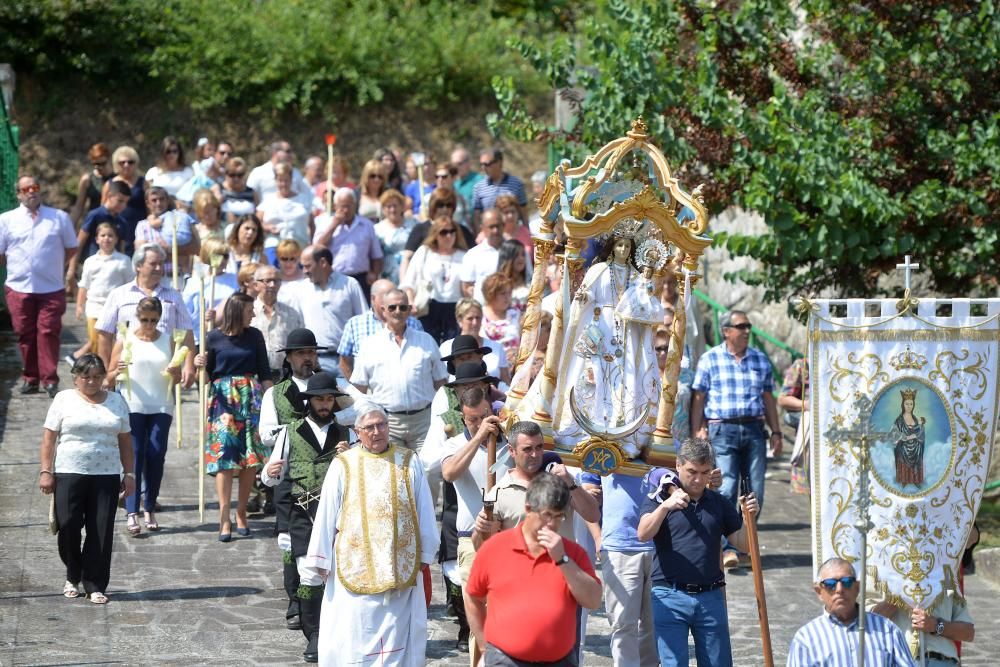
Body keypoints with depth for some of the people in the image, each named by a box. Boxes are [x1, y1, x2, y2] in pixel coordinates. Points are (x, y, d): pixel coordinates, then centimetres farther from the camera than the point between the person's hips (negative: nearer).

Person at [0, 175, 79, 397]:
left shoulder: (59, 218, 6)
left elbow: (71, 248, 13)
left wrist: (56, 267, 8)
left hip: (51, 288, -1)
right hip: (19, 288, 1)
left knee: (48, 333, -6)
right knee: (25, 334, 5)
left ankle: (49, 379, -3)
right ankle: (30, 377, 13)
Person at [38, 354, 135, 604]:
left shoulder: (116, 401, 12)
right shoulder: (64, 399, 4)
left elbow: (125, 441, 14)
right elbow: (49, 437, 1)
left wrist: (129, 473, 8)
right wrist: (46, 471, -6)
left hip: (106, 476, 2)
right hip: (68, 474, -2)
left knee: (101, 532, -3)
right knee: (68, 527, -5)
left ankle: (95, 585, 2)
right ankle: (73, 577, 17)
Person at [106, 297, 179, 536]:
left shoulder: (167, 342, 10)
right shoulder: (125, 341, 3)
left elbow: (177, 379, 15)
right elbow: (109, 379, 5)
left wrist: (174, 373, -8)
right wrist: (117, 371, -17)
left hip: (160, 407, 2)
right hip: (132, 406, -2)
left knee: (156, 456, -1)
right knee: (134, 456, -9)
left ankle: (150, 510, 11)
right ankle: (132, 514, -12)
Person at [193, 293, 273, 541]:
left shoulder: (254, 336, 7)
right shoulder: (214, 337, 1)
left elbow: (264, 371, 10)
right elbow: (209, 374, 7)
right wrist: (200, 364, -14)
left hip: (251, 398, 3)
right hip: (223, 399, -3)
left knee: (251, 457, 0)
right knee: (224, 456, -10)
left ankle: (241, 513, 12)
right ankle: (224, 518, -11)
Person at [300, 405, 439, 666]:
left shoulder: (408, 462, 5)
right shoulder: (343, 466, 1)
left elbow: (424, 512, 10)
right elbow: (326, 515, 3)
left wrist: (424, 555, 9)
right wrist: (319, 562, 2)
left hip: (400, 571, 1)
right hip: (355, 565, -1)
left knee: (398, 632, 2)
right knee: (355, 634, -1)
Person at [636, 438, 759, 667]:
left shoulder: (719, 503, 12)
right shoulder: (660, 497, 1)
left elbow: (743, 544, 10)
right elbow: (643, 534, -15)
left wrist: (748, 518, -10)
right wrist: (665, 506, -32)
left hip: (711, 597, 3)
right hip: (670, 597, -3)